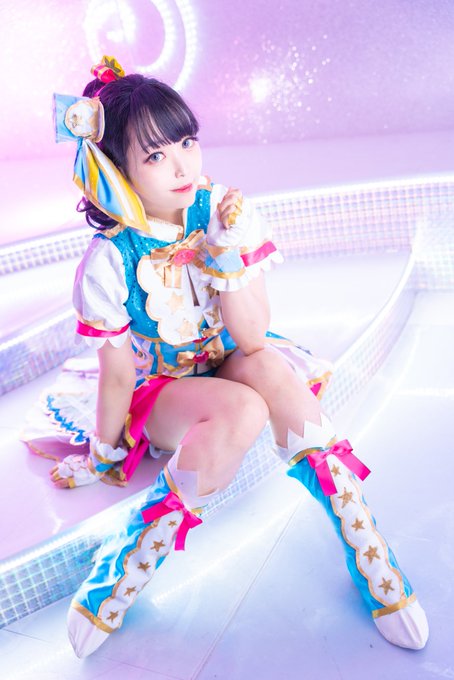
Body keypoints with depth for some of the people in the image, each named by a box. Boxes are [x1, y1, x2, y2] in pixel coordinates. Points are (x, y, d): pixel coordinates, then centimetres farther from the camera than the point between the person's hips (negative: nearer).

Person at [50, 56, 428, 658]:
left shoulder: (225, 213, -13)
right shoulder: (111, 261, -20)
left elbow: (252, 338, -17)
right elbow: (118, 372, -11)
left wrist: (228, 255, -30)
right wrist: (103, 455, -3)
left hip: (231, 362, 3)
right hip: (159, 390, -2)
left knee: (265, 365, -33)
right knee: (241, 411, -35)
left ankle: (370, 554, -23)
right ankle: (127, 568, -18)